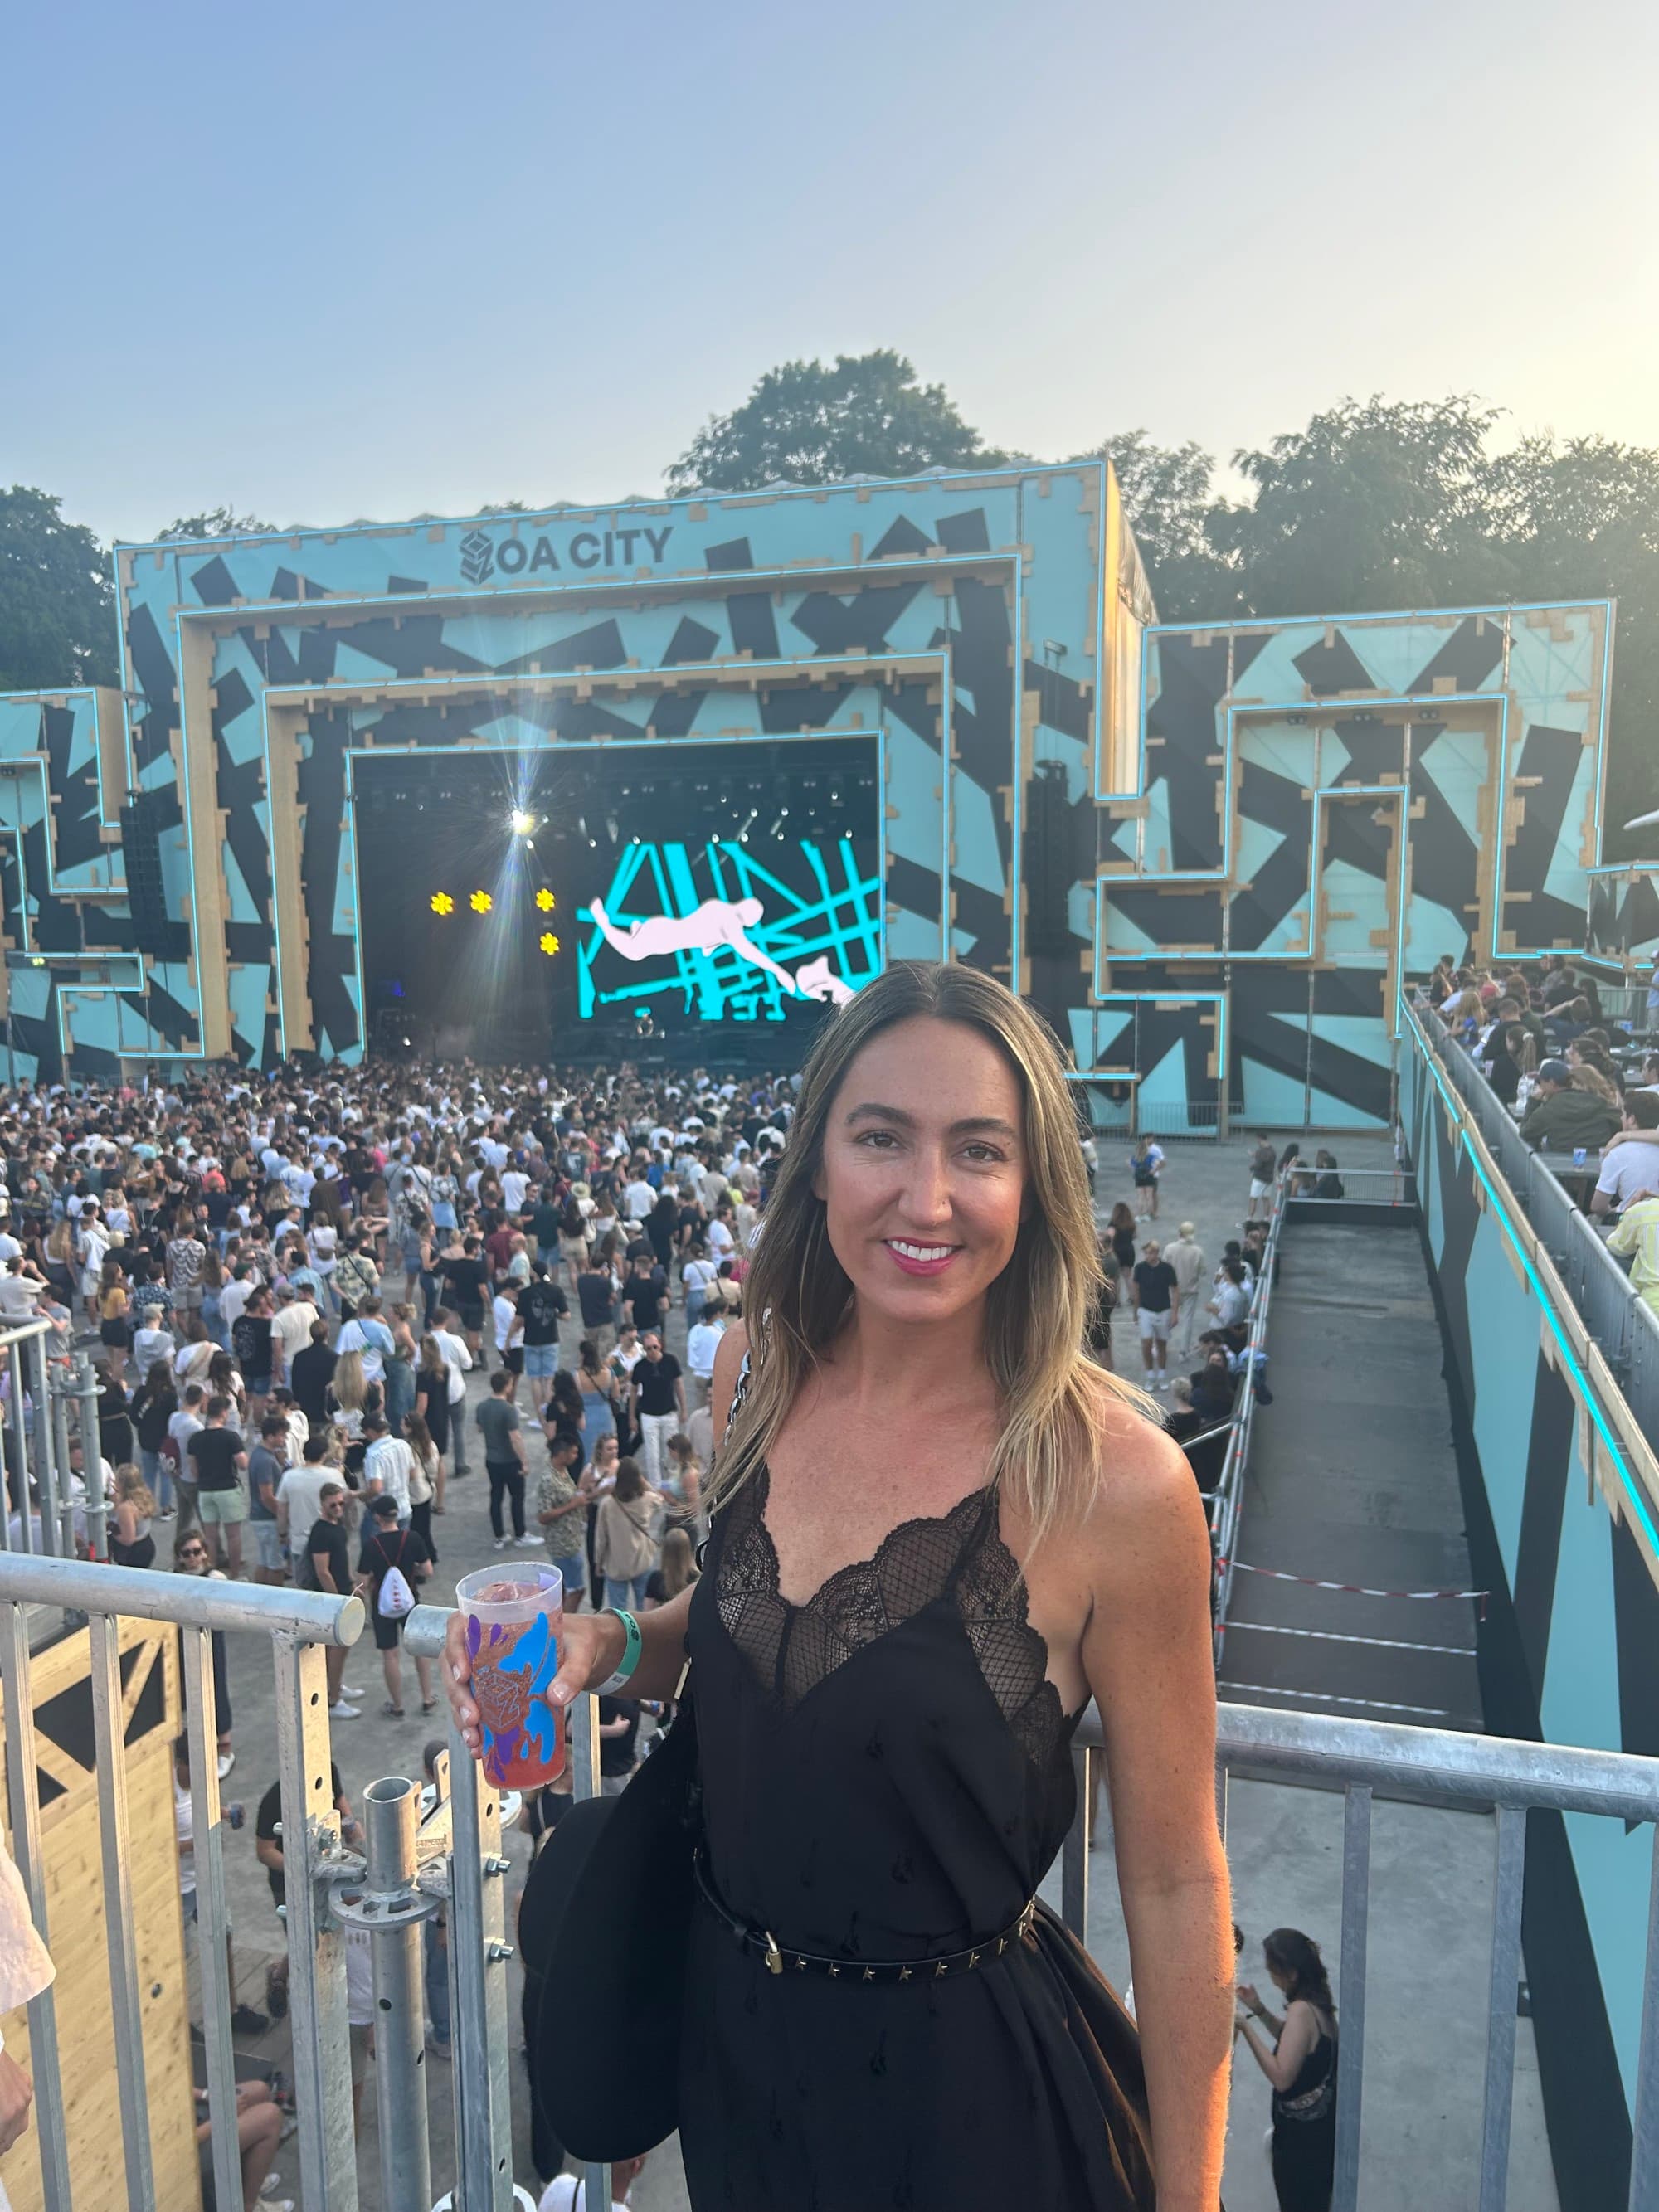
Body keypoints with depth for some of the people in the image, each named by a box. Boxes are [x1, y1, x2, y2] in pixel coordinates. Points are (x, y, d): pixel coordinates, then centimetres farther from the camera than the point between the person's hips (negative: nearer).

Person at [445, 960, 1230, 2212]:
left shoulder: (1113, 1483, -25)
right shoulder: (758, 1371, -9)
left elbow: (1176, 1885, -15)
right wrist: (612, 1647, -10)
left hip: (965, 2080, -5)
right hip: (735, 2018, 5)